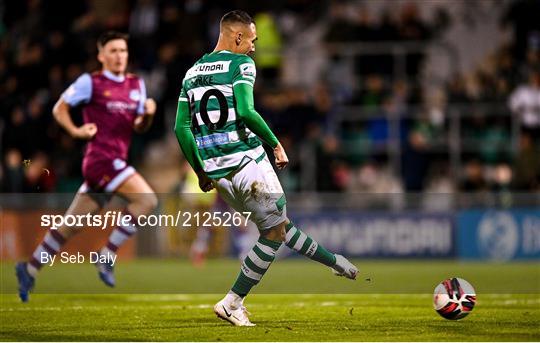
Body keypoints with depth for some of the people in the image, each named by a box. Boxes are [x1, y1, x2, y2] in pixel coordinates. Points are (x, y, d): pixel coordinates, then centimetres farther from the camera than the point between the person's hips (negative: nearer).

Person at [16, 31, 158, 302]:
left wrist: (148, 114, -2)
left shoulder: (136, 85, 16)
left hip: (116, 162, 7)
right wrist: (75, 131, -11)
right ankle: (108, 255, -13)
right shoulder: (90, 82, -2)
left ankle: (30, 269, 16)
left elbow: (139, 127, 19)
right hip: (100, 156, -7)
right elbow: (59, 108, 4)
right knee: (146, 199, -20)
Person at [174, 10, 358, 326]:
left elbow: (181, 128, 11)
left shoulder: (192, 72, 14)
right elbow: (246, 112, -21)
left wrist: (200, 172, 18)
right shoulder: (241, 64, -7)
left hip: (215, 171, 8)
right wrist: (276, 144, -9)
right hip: (247, 163, -8)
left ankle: (337, 263, 31)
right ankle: (232, 303, -1)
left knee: (279, 226, 17)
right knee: (275, 232, 3)